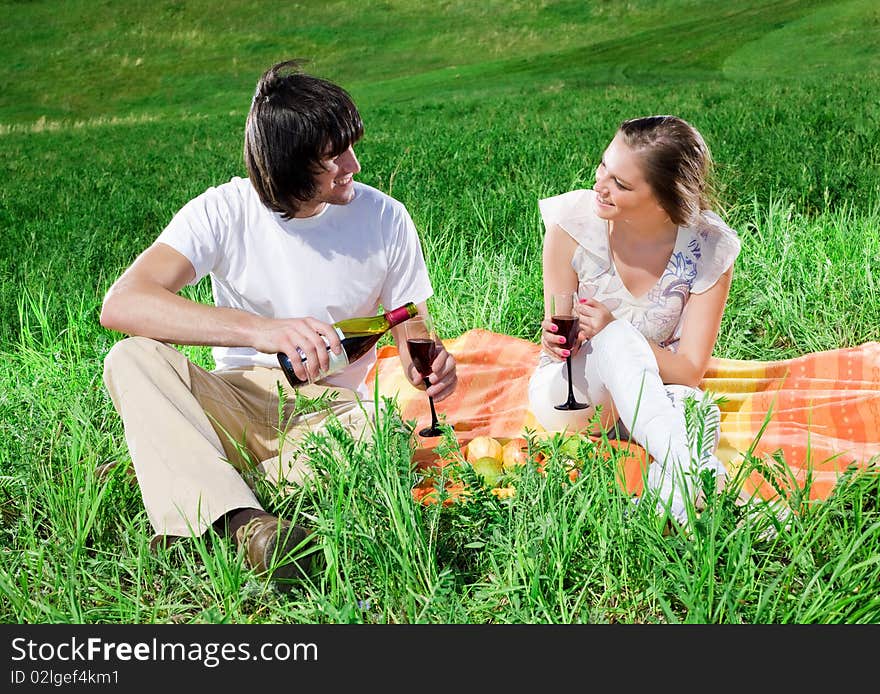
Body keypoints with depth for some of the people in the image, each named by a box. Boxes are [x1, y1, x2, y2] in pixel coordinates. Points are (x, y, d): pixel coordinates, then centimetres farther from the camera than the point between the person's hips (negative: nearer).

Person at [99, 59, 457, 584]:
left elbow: (413, 337, 6)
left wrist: (429, 367, -21)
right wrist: (261, 330, -36)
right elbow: (121, 304, -23)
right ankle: (246, 524, -47)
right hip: (237, 406, 1)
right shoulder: (225, 211, -8)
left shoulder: (385, 218, -3)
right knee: (132, 358, -27)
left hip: (332, 412, 0)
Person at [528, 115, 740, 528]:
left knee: (694, 405, -35)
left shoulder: (709, 247, -17)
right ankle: (684, 465, -50)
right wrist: (556, 341, -36)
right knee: (618, 340, -36)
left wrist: (609, 328, -33)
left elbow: (690, 372, -17)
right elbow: (555, 336, -10)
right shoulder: (573, 220, -18)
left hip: (659, 394, 1)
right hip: (567, 394, -1)